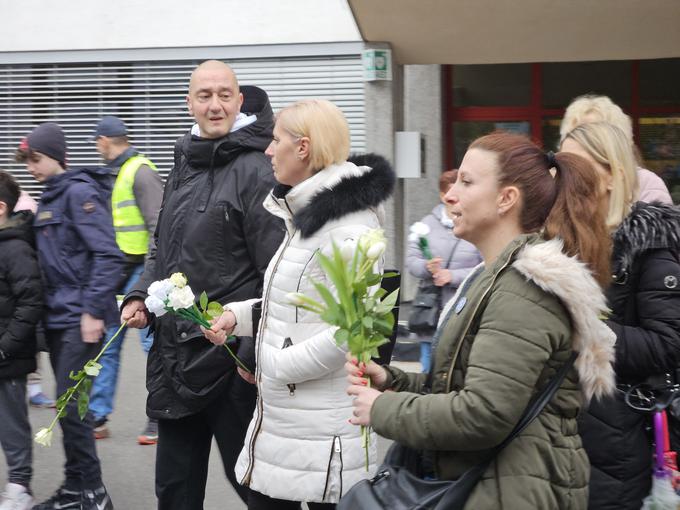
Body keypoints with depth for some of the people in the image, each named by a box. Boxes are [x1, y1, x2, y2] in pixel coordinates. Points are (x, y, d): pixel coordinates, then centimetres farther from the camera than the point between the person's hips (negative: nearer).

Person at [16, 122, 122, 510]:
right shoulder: (51, 197, 15)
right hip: (57, 317, 9)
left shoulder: (79, 191, -11)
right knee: (68, 403, 12)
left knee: (70, 404, -8)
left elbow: (108, 255, -18)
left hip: (79, 318, -9)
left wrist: (93, 310, -21)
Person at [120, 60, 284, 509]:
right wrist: (140, 296, 6)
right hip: (175, 354, 8)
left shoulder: (256, 172, -12)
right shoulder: (183, 168, 13)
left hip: (230, 358, -8)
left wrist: (255, 356, -19)